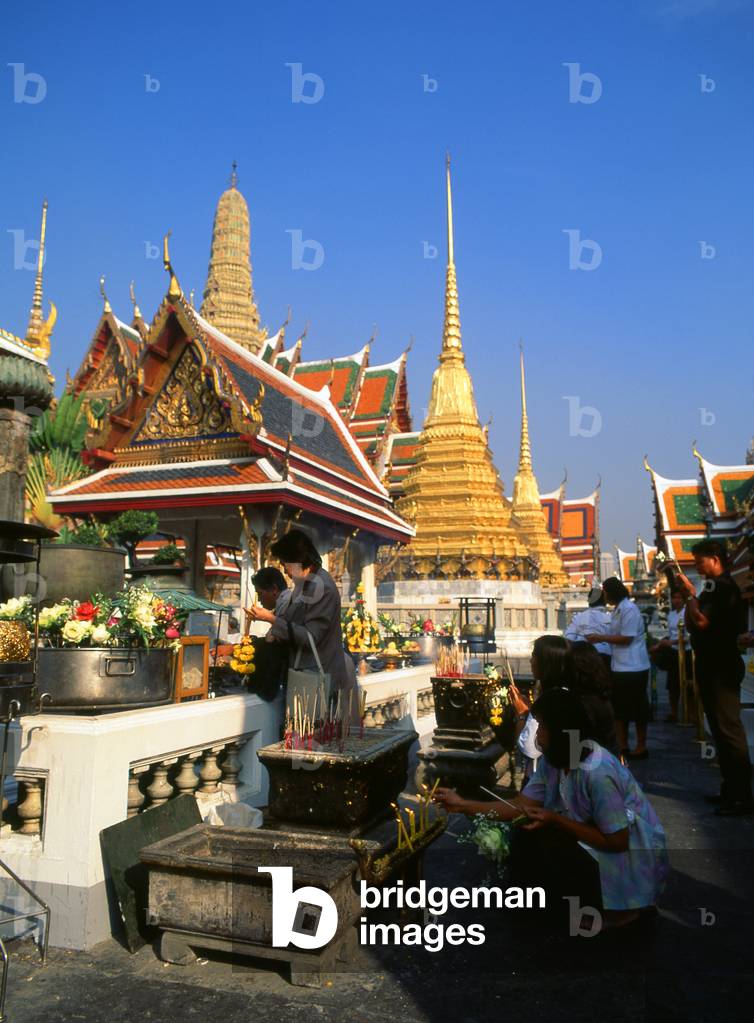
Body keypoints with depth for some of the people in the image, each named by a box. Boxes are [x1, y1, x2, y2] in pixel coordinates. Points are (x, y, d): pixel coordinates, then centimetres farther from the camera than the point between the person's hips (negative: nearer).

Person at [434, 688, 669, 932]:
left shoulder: (597, 774, -33)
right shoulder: (554, 760, -8)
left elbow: (617, 841, -27)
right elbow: (521, 806, -5)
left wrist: (556, 820, -25)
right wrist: (463, 805, -11)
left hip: (634, 855, -7)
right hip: (603, 837, 7)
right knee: (526, 835, -6)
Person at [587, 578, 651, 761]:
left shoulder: (629, 609, -16)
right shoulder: (618, 609, 13)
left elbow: (627, 638, -20)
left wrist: (601, 638, -15)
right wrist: (600, 638, 5)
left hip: (633, 668, -10)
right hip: (620, 667, 10)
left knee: (637, 708, 3)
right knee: (620, 708, 14)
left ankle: (641, 747, 14)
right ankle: (623, 747, 22)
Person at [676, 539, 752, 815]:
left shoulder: (720, 585, -16)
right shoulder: (716, 586, 16)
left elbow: (701, 621, -26)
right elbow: (691, 624, 16)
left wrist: (690, 594, -14)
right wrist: (689, 595, 5)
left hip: (721, 669, -11)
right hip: (713, 667, 11)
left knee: (728, 730, -7)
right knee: (721, 730, 15)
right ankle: (731, 789, 23)